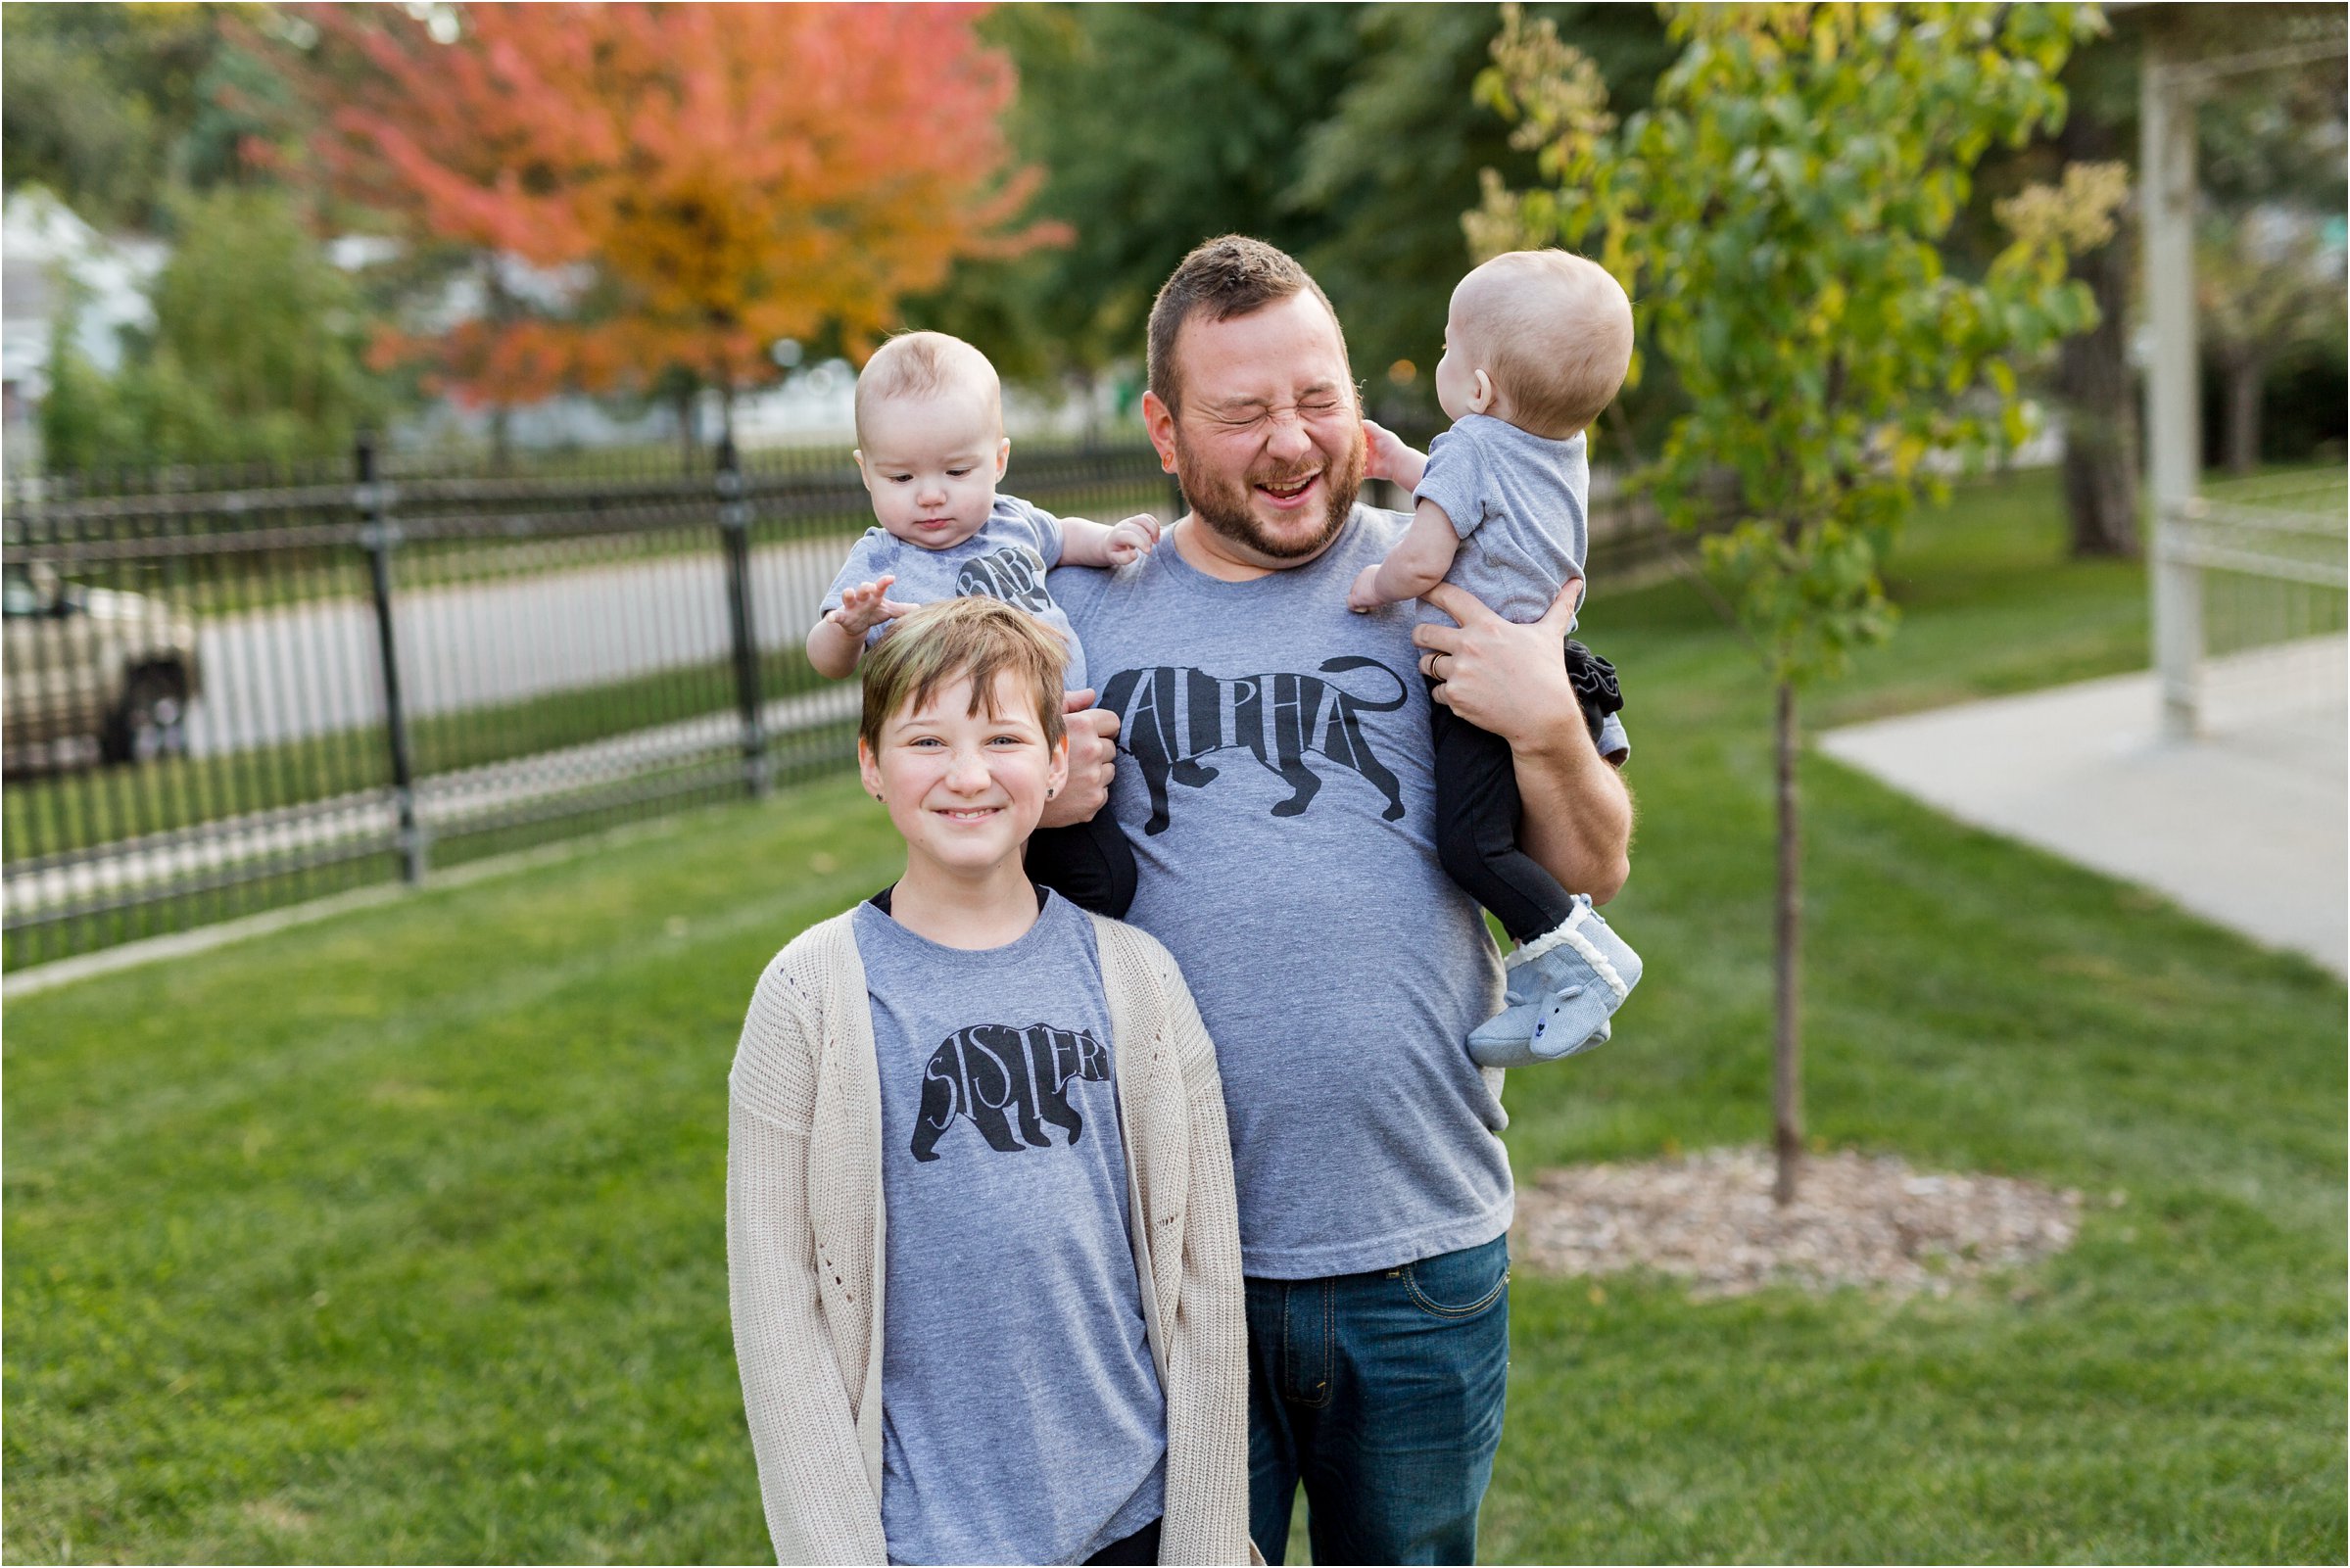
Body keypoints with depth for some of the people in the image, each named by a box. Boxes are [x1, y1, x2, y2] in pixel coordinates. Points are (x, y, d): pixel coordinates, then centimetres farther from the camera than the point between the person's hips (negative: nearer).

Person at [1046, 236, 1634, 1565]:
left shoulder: (1448, 593, 1)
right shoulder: (1085, 608, 1)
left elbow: (1594, 874, 3)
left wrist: (1548, 728, -15)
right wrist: (1035, 813, -12)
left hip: (1424, 1258, 1)